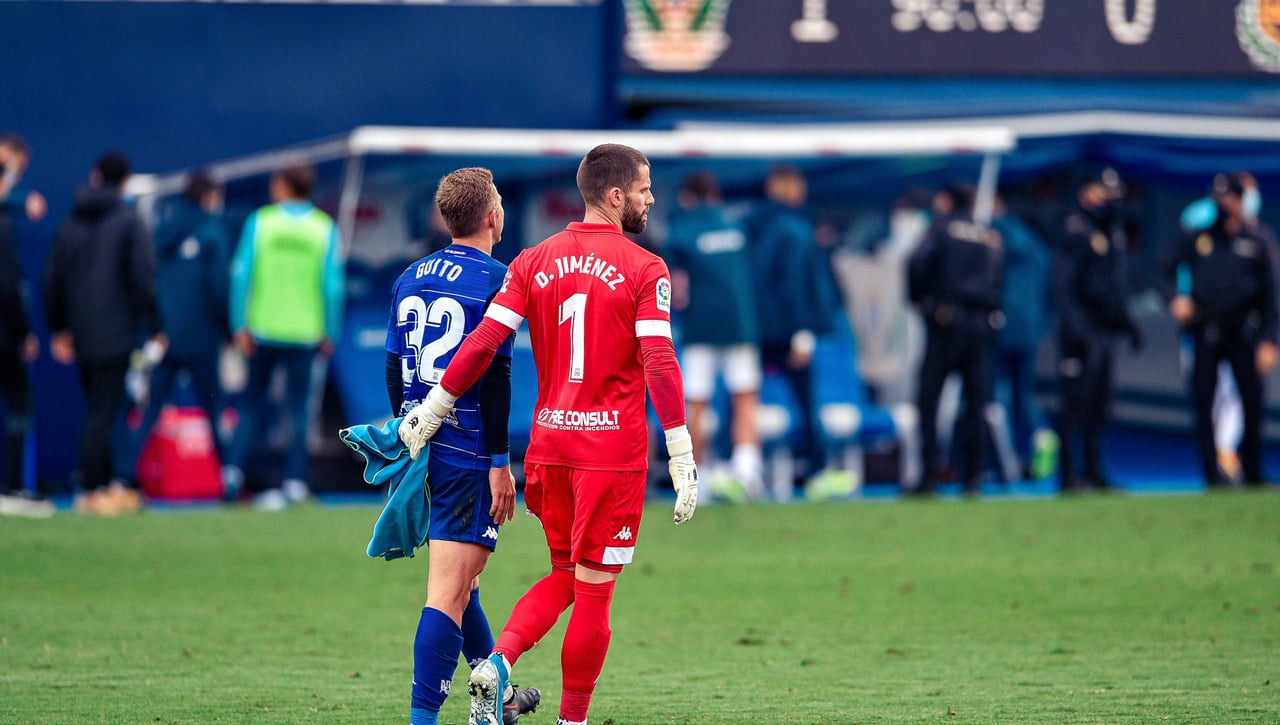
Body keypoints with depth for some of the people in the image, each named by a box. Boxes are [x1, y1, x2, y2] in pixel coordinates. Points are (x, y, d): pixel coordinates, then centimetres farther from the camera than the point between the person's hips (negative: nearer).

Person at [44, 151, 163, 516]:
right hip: (116, 333, -6)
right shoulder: (129, 221, -6)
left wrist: (59, 328, 22)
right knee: (103, 412, -6)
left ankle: (105, 484, 17)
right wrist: (154, 327, -5)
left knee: (99, 408, 14)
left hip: (80, 333, 6)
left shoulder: (71, 223, 11)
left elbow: (53, 279, 14)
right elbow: (143, 277, -12)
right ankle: (93, 490, -8)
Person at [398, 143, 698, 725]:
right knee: (594, 588, 3)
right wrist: (682, 457, -13)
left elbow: (481, 344, 1)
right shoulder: (644, 270, -6)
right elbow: (659, 364, -14)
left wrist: (429, 413, 8)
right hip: (613, 446, -5)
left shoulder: (534, 263, 6)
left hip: (550, 439, 5)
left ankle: (498, 662, -5)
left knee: (564, 575, 19)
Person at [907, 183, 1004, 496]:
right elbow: (998, 279, 11)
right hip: (982, 323, 5)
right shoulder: (991, 237, 16)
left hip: (946, 320, -5)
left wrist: (917, 297, 0)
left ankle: (929, 475, -11)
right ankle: (972, 476, 3)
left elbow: (918, 262, -13)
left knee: (928, 400, -3)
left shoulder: (942, 227, 1)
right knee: (976, 403, 7)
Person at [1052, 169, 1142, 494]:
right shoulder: (1074, 230, -12)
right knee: (1076, 402, -7)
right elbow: (1063, 284, -17)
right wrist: (1077, 329, -23)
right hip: (1082, 329, -8)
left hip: (1105, 329, 8)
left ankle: (1094, 471, 19)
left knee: (1099, 404, 12)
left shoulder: (1113, 231, 15)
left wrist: (1126, 321, 21)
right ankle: (1068, 475, -5)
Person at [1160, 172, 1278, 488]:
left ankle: (1253, 472, 13)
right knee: (1204, 404, -2)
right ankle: (1212, 472, 4)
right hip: (1205, 332, 0)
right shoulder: (1198, 237, 3)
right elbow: (1167, 270, 11)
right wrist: (1175, 298, -10)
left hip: (1244, 332, 0)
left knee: (1253, 402, -1)